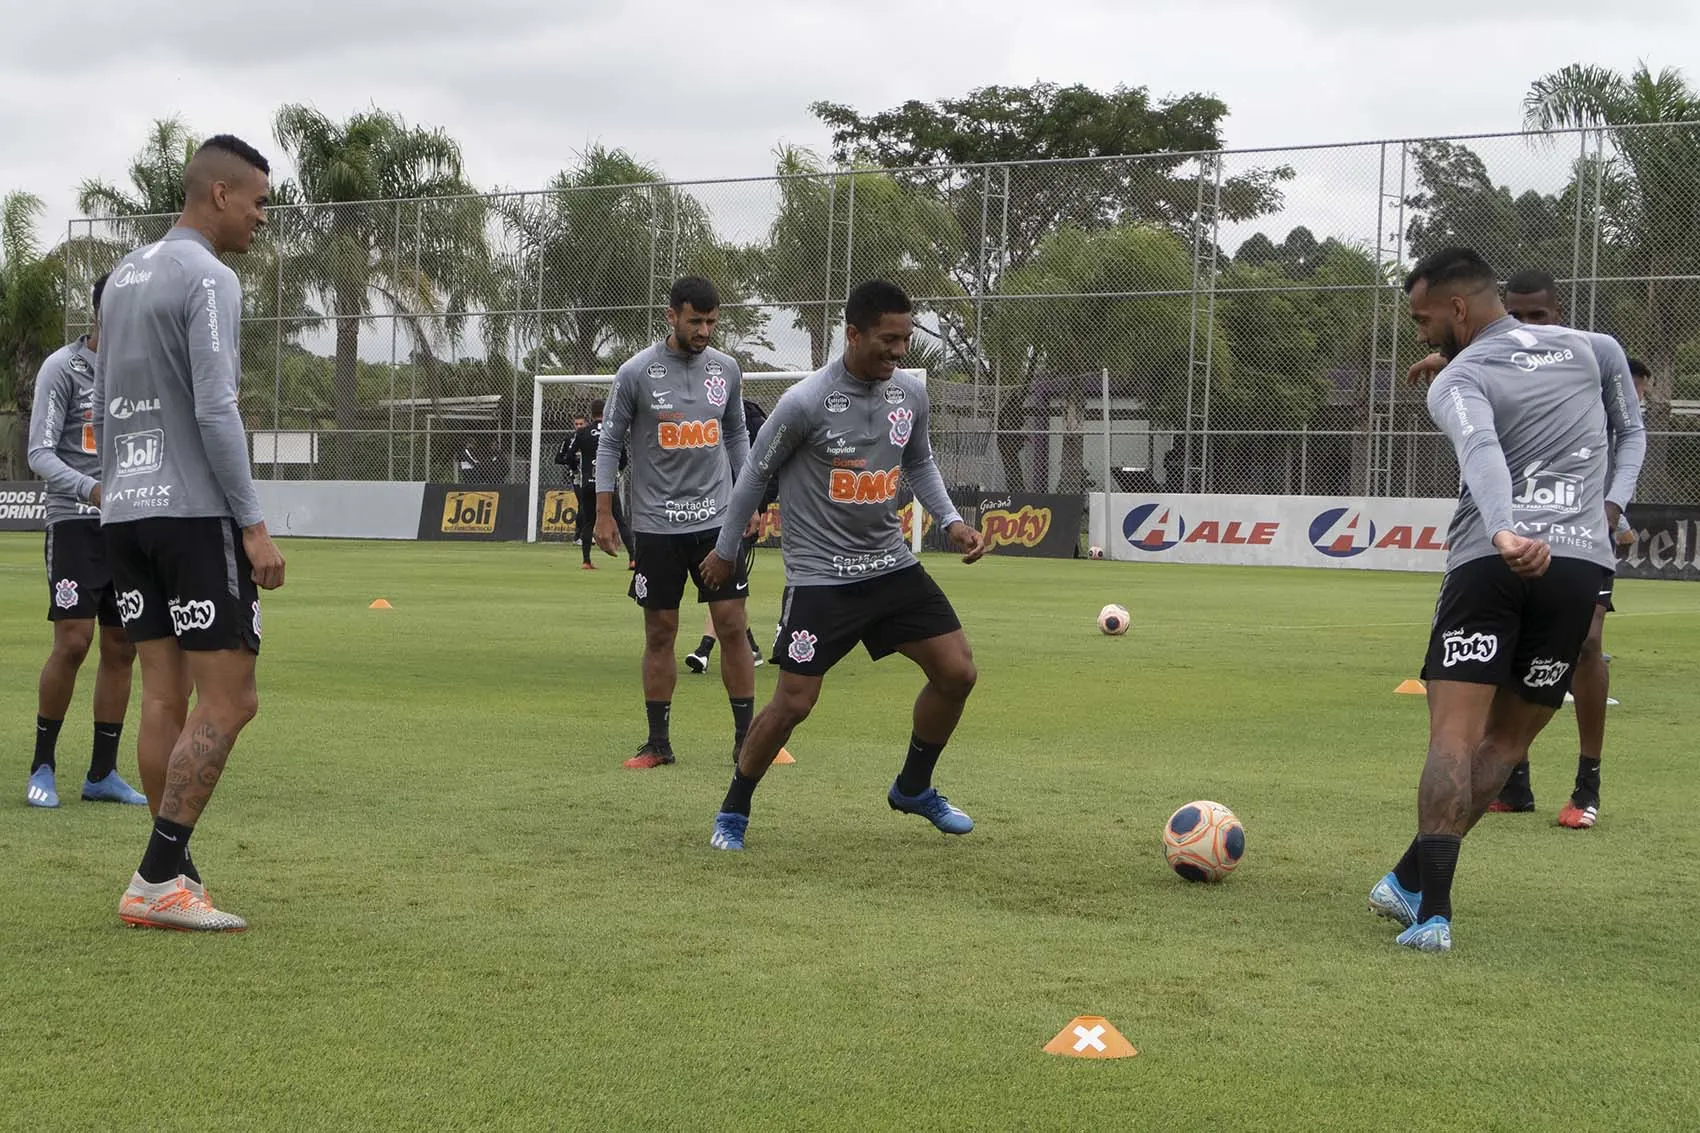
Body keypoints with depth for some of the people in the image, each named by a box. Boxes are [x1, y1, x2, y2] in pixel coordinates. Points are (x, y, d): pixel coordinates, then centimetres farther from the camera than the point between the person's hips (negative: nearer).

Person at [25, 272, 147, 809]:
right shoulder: (63, 367, -6)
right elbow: (39, 453, -12)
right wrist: (91, 489, -28)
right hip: (75, 523, -6)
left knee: (122, 647, 3)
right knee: (73, 641, -12)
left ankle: (102, 774, 12)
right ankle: (42, 766, 4)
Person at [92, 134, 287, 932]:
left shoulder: (124, 275, 17)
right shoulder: (208, 280, -10)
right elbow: (215, 411, -17)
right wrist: (254, 526, -16)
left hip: (125, 513, 9)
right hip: (195, 512, -9)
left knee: (164, 699, 8)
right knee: (228, 701, -5)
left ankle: (175, 875, 8)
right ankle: (158, 879, -9)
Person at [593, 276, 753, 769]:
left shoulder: (726, 368, 5)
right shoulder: (637, 373, -5)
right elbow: (610, 442, 1)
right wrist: (604, 514, -3)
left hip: (717, 519, 2)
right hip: (656, 524, -2)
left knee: (732, 626, -3)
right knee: (660, 633, 4)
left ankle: (746, 738, 4)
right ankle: (658, 743, 13)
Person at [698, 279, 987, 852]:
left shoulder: (911, 392, -1)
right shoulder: (806, 401, -18)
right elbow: (756, 474, -4)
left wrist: (951, 520, 2)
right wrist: (725, 551, 6)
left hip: (892, 565, 6)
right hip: (819, 575, -6)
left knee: (957, 672, 0)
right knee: (793, 703, -8)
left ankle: (914, 788, 23)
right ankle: (733, 813, 14)